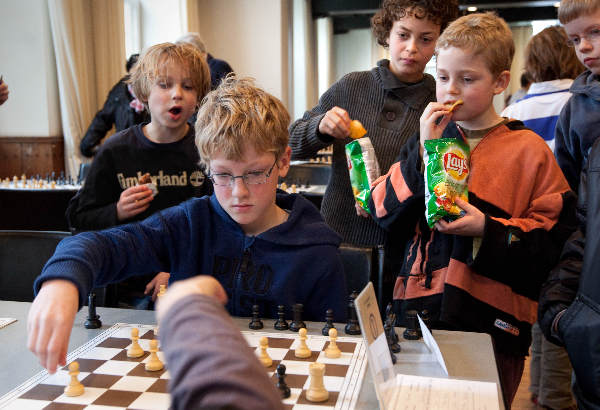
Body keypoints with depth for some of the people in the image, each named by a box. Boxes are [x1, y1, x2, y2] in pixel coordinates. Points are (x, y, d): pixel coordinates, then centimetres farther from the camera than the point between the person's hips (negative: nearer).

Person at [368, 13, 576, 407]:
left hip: (492, 317, -3)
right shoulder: (429, 137, 7)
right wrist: (424, 152, -12)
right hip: (419, 306, 3)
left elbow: (553, 231, -5)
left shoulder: (528, 149, -3)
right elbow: (383, 210, -2)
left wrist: (489, 230, -19)